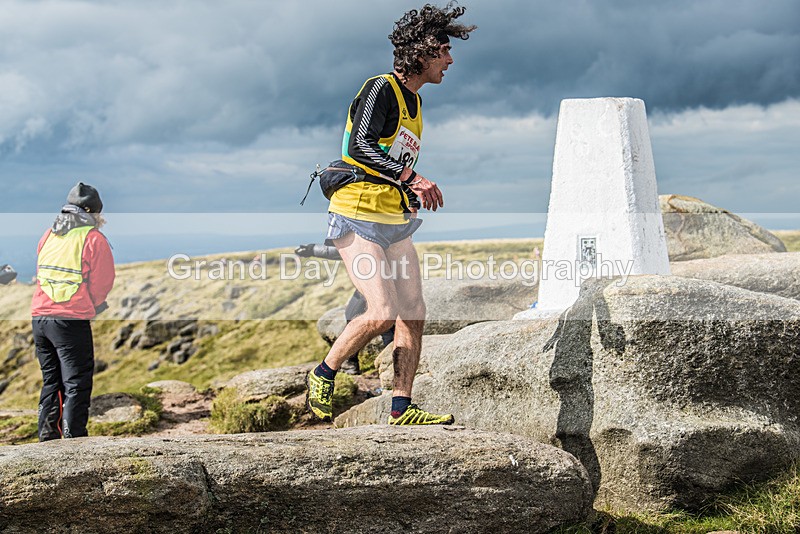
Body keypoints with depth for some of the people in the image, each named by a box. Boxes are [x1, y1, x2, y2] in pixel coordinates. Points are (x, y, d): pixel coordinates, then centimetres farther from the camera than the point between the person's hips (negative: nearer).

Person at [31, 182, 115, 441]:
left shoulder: (48, 235, 12)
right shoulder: (94, 238, -6)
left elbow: (40, 274, 16)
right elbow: (103, 283, -6)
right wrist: (93, 305, 13)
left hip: (39, 317, 6)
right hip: (72, 320, -6)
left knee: (51, 381, 18)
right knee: (77, 384, -1)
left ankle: (47, 438, 21)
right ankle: (73, 440, -6)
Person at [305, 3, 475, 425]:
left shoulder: (413, 100, 16)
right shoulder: (381, 89, -11)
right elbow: (361, 146, -25)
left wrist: (413, 196, 18)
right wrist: (412, 178, -31)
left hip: (394, 223, 9)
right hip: (357, 218, -9)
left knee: (414, 314, 1)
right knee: (383, 313, -18)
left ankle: (402, 409, 7)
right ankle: (323, 376, 3)